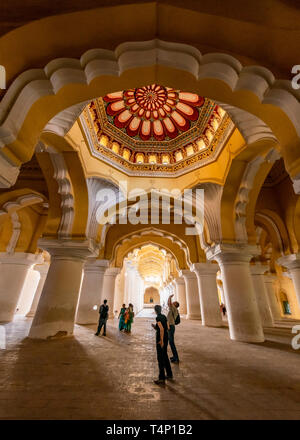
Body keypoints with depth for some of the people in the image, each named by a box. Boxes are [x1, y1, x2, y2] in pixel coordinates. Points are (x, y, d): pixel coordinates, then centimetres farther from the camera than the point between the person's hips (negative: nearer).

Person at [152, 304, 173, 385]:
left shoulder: (158, 318, -18)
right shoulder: (164, 316, 7)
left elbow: (162, 329, -26)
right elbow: (167, 328, 13)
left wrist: (161, 341, -22)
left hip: (161, 338, -9)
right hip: (166, 337, 9)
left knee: (160, 358, 2)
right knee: (165, 356, 22)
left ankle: (162, 379, 10)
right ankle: (169, 374, 33)